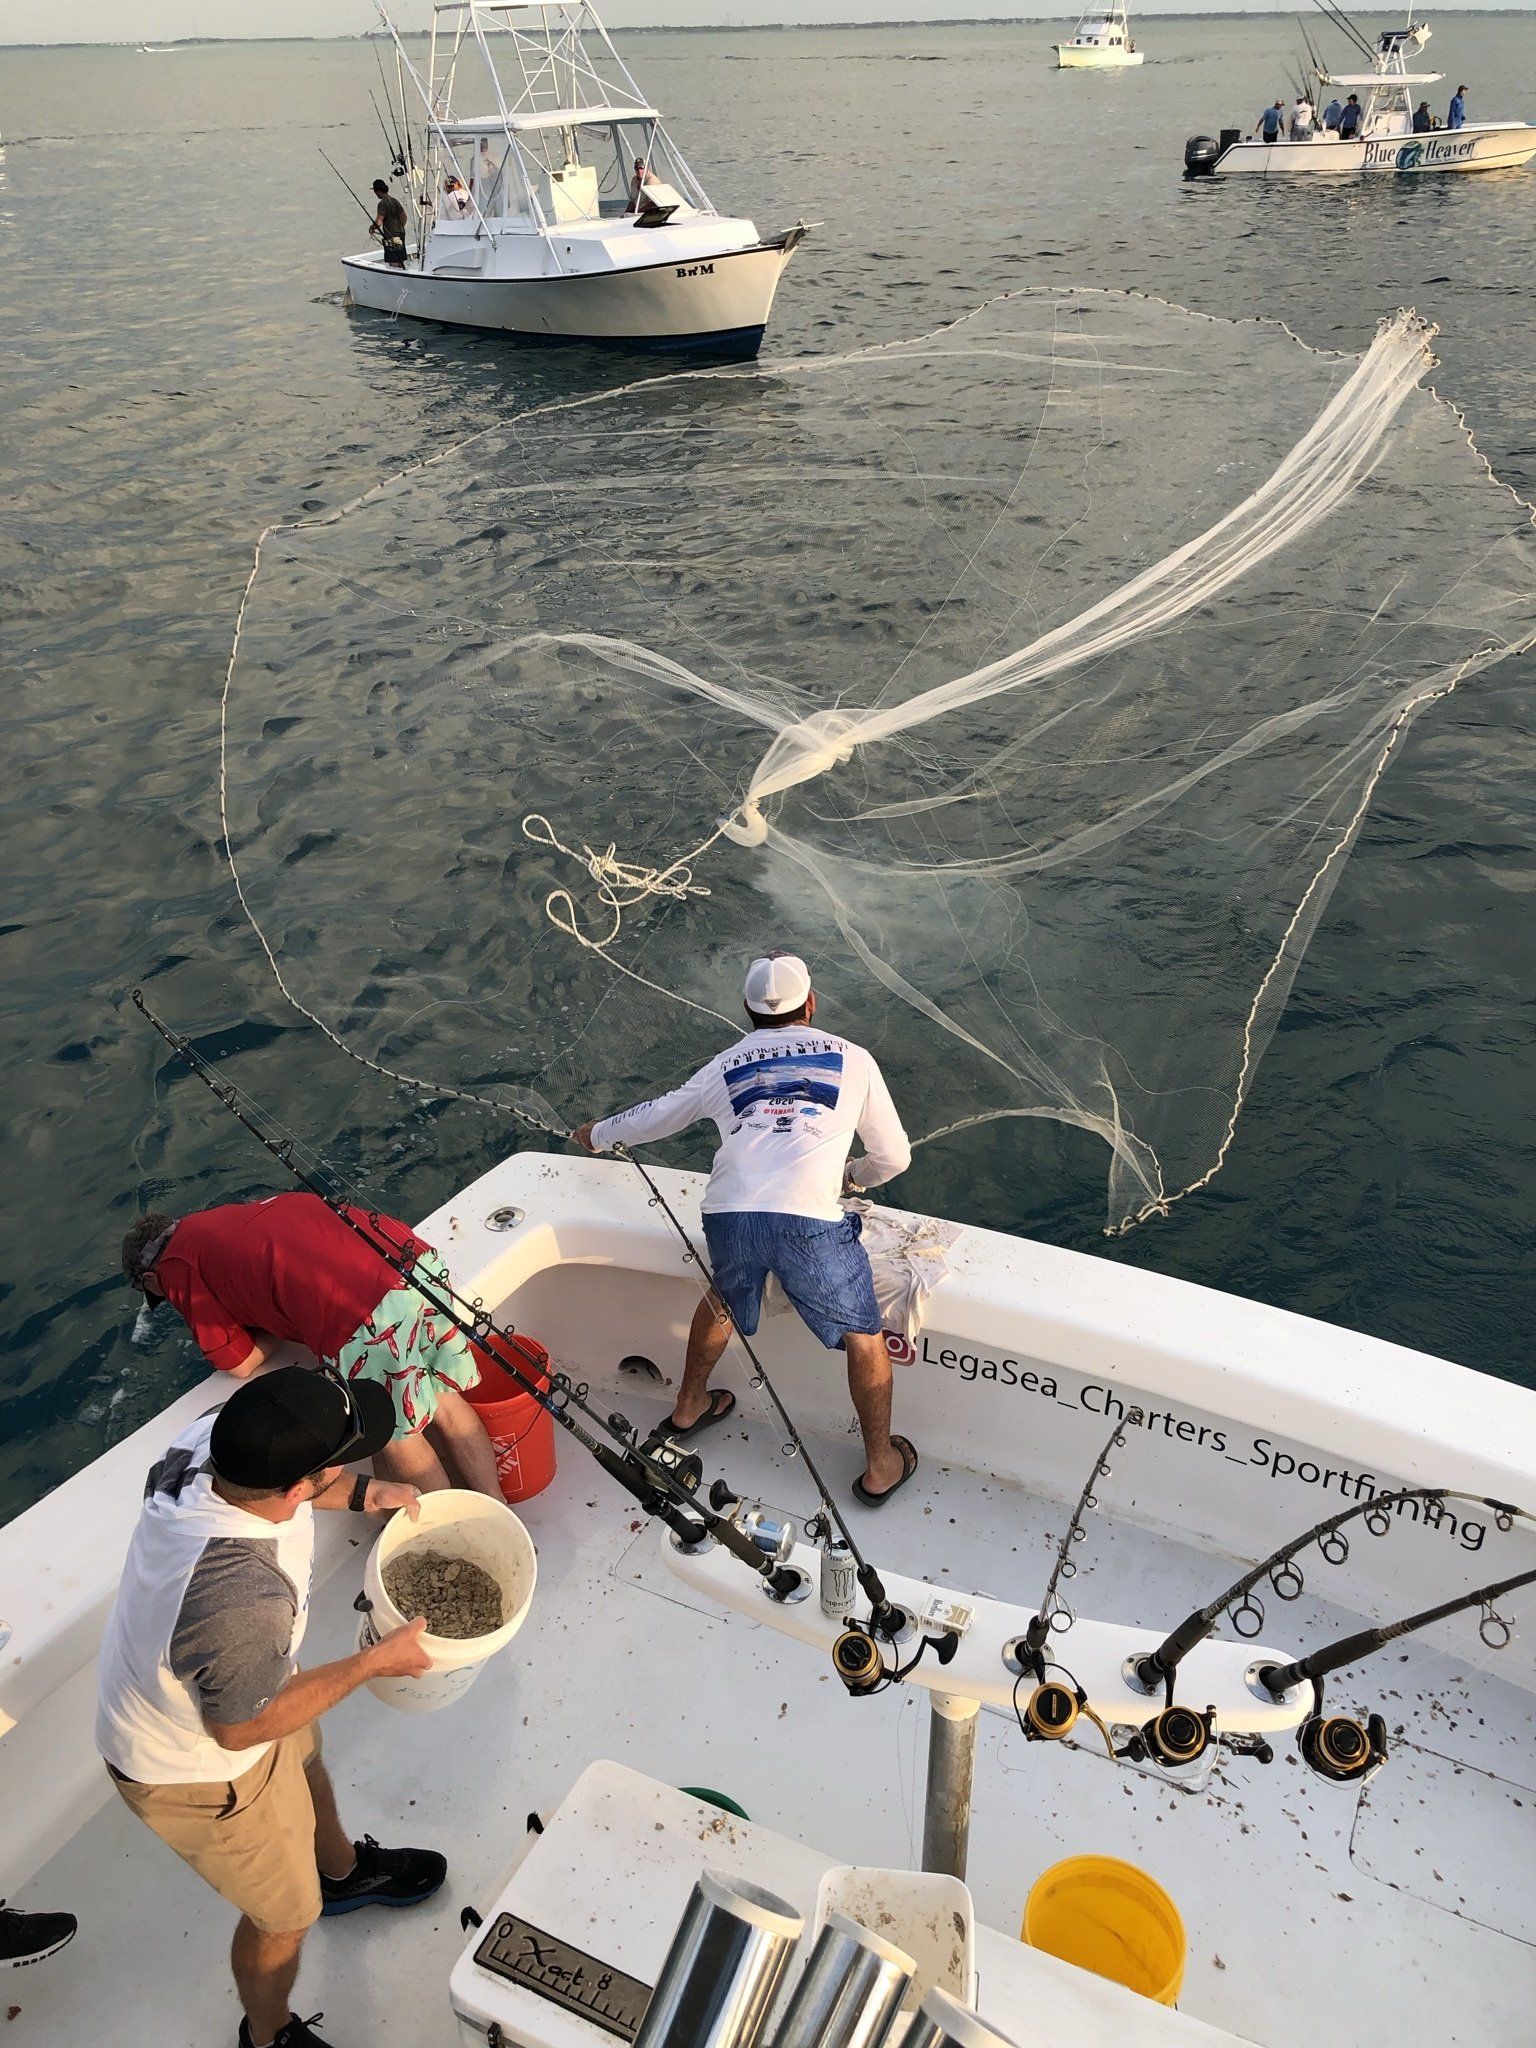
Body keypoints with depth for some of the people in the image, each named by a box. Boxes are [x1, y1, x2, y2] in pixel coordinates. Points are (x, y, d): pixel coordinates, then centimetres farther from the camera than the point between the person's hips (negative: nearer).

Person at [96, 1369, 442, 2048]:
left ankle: (343, 1870, 67)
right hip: (193, 1770, -7)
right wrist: (375, 1661, -19)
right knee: (286, 1914, 20)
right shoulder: (245, 1604, -49)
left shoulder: (213, 1434, -29)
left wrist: (366, 1493, -10)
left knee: (306, 1763, 35)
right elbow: (241, 1728, -27)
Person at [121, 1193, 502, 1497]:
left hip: (369, 1319, -7)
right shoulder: (235, 1216, 34)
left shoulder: (176, 1268, 15)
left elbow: (240, 1363, 17)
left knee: (395, 1435, 18)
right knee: (443, 1402, 24)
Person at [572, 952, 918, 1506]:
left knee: (723, 1297, 34)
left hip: (728, 1216, 3)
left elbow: (660, 1115, 37)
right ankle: (881, 1466, 28)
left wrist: (598, 1134, 56)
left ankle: (690, 1407, 50)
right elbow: (894, 1157, 22)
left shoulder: (726, 1065, 23)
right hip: (809, 1222, -3)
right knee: (864, 1336, 19)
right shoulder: (851, 1059, 18)